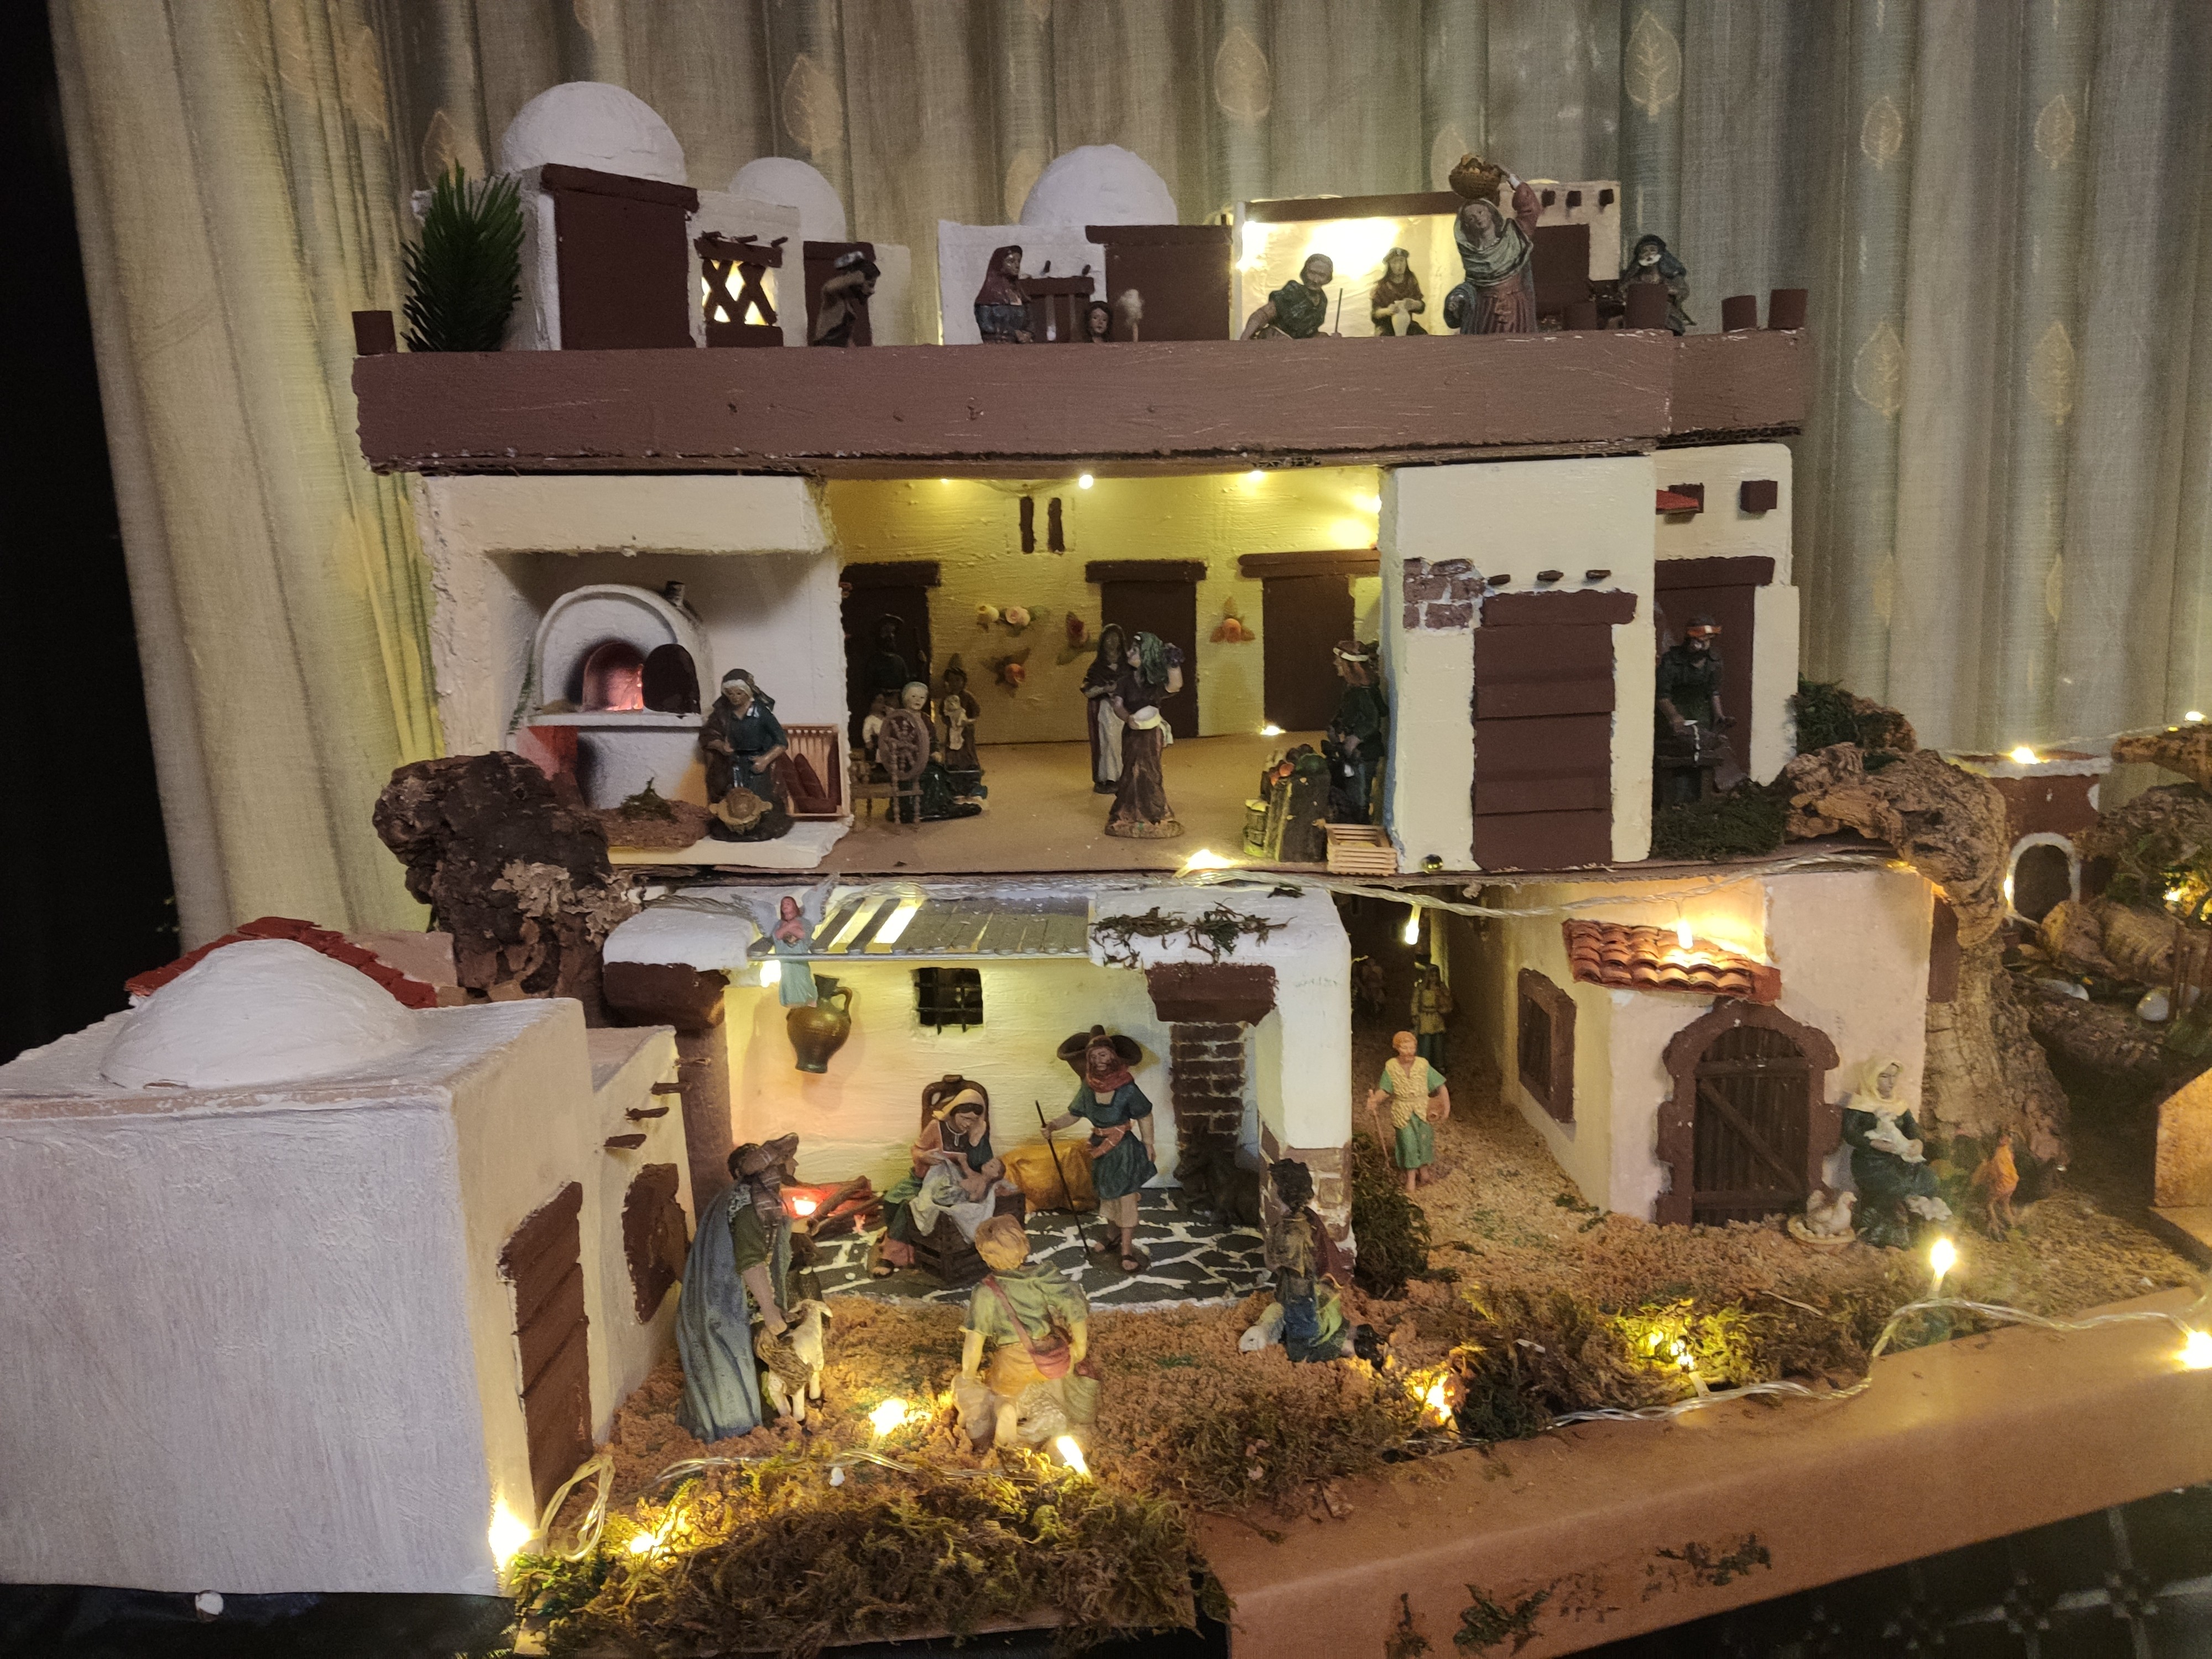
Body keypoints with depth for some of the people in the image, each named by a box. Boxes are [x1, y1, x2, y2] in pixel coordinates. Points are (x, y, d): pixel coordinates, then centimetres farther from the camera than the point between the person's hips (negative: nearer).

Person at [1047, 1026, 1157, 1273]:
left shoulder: (1127, 1087, -19)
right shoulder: (1088, 1088, -5)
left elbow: (1145, 1117, -9)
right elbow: (1073, 1113, 3)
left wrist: (1148, 1145, -8)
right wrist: (1052, 1125, -12)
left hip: (1123, 1148, -5)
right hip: (1100, 1146, 6)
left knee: (1125, 1198, -5)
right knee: (1106, 1195, 17)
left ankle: (1127, 1251, -1)